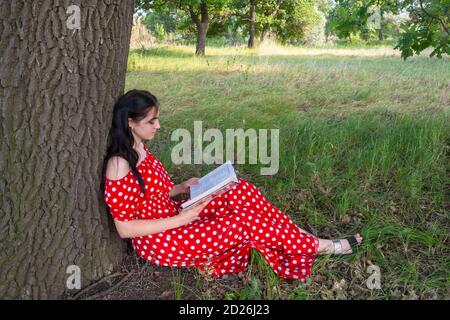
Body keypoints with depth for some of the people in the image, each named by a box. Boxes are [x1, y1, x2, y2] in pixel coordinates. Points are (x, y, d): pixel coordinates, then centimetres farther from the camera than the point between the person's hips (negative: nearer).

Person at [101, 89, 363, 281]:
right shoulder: (119, 164, -22)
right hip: (157, 241, -8)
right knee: (245, 221, -18)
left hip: (171, 218, 8)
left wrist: (182, 188, -3)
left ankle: (297, 236, -4)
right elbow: (124, 228, -21)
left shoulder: (139, 148, 5)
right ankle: (316, 247, -1)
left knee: (242, 192, -10)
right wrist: (182, 219, -23)